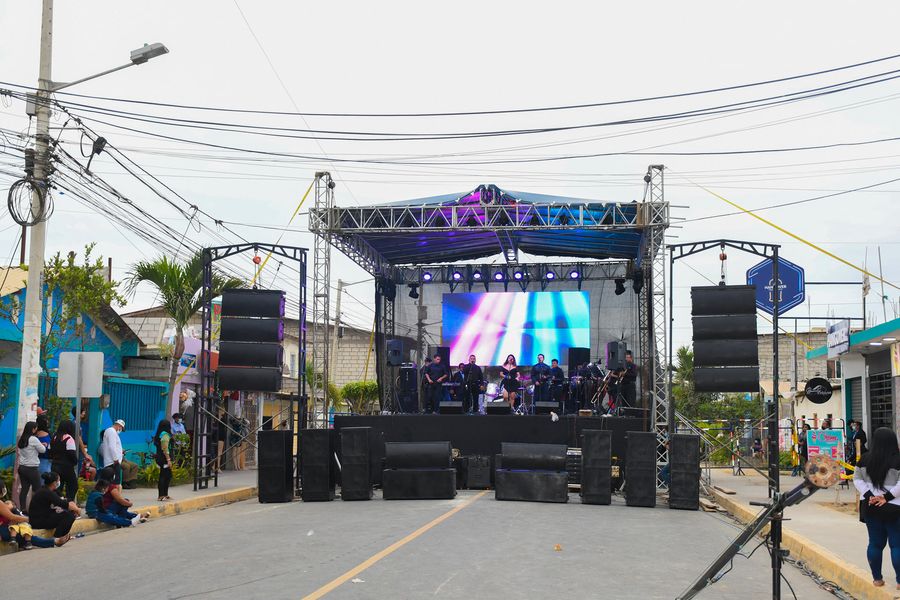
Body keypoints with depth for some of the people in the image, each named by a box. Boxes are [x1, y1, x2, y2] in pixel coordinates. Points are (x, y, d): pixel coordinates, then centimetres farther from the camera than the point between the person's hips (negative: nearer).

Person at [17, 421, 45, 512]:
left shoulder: (21, 439, 7)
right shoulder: (33, 439, -14)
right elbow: (43, 450, -6)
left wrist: (39, 445, 8)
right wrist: (43, 445, 16)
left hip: (22, 467, 7)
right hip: (31, 468, -7)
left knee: (24, 488, 8)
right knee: (37, 489, 1)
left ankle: (23, 508, 6)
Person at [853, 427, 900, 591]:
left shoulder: (865, 459, -1)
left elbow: (857, 479, 2)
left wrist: (869, 495, -4)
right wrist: (887, 497, -13)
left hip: (870, 507, 4)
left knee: (875, 543, 12)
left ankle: (877, 578, 18)